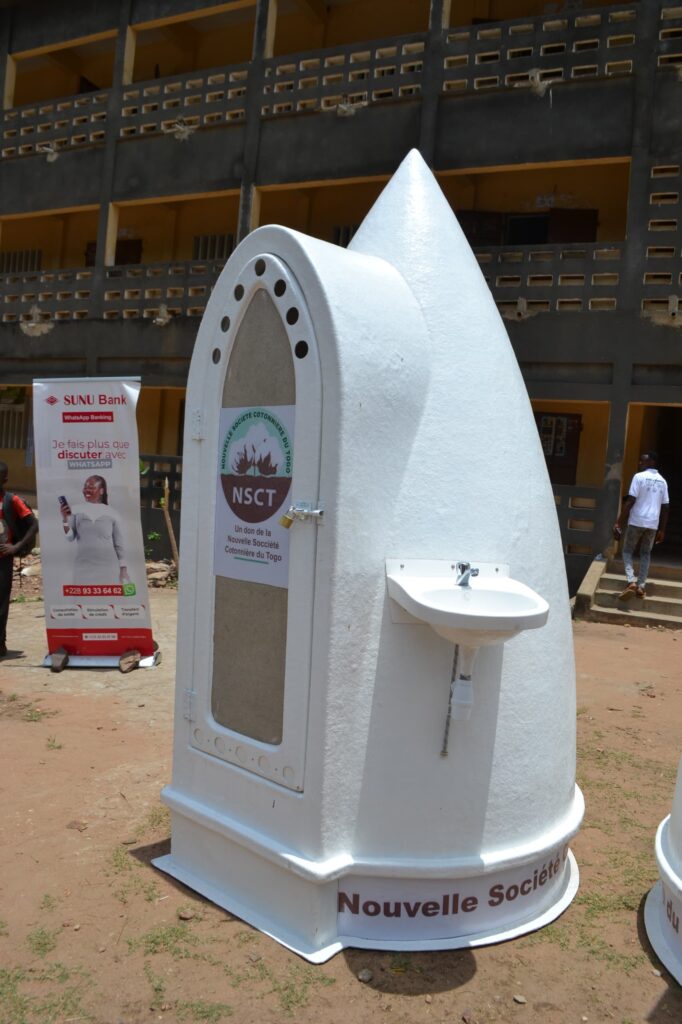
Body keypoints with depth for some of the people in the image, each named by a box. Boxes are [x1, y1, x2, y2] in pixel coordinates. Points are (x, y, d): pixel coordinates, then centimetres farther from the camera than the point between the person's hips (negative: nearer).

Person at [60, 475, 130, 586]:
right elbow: (70, 537, 2)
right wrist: (65, 519, -14)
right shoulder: (76, 510, 5)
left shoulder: (111, 513, 4)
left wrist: (123, 569, 3)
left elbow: (119, 544, 6)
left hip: (108, 566, 0)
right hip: (84, 567, 0)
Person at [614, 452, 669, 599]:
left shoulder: (639, 477, -8)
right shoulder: (662, 481, 10)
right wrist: (662, 530, 16)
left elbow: (630, 501, -13)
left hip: (636, 521, -5)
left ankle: (631, 582, -11)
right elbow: (665, 507, 11)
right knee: (646, 553, 15)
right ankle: (641, 586, 11)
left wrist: (619, 522, -11)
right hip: (653, 523, 5)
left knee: (627, 551, 7)